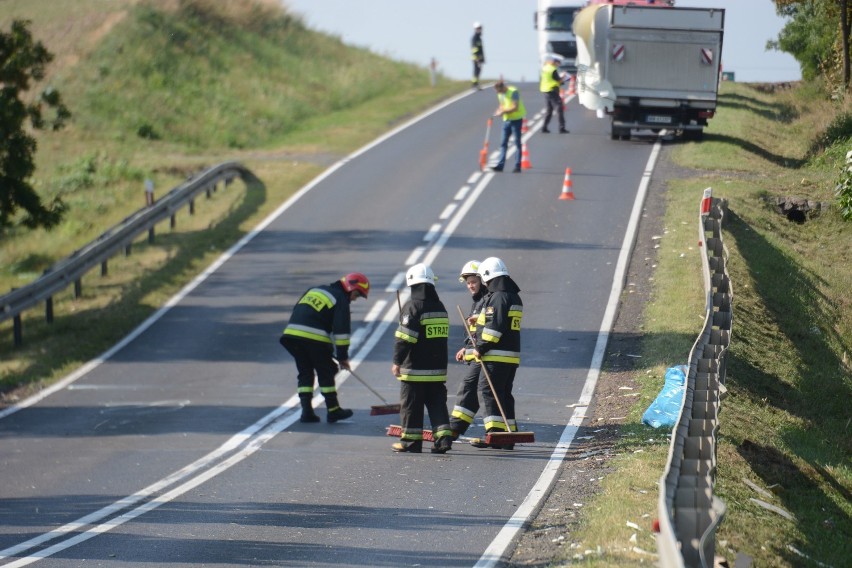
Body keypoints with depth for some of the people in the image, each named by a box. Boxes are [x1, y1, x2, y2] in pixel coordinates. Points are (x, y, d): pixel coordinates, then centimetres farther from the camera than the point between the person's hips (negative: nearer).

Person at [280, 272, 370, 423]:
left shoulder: (315, 290, 25)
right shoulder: (341, 300, 1)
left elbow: (298, 312, 27)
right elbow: (341, 330, -5)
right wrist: (343, 357, 0)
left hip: (292, 332, 6)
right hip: (315, 338, -6)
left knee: (305, 373, 13)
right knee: (326, 373, 8)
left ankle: (306, 411, 6)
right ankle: (333, 410, 12)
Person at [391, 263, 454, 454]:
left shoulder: (413, 306, -13)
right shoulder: (440, 307, 11)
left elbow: (404, 337, -16)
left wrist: (397, 361, -10)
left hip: (415, 370, -7)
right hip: (438, 369, 7)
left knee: (411, 405, 2)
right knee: (437, 404, 9)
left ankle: (410, 440, 5)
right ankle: (443, 437, -1)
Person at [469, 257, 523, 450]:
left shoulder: (498, 297, -14)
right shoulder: (515, 297, 16)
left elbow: (495, 326, -20)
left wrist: (481, 347, -14)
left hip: (496, 355, -9)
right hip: (512, 355, 10)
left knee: (489, 392, -8)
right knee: (504, 395, 14)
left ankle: (495, 433, -14)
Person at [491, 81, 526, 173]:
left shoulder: (513, 92, -17)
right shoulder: (500, 94, 7)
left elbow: (515, 107, -23)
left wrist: (503, 111, -22)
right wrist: (498, 111, -6)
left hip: (516, 119, -7)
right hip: (507, 120, 7)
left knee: (517, 143, -2)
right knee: (503, 143, 4)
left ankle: (517, 166, 1)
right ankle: (500, 165, 4)